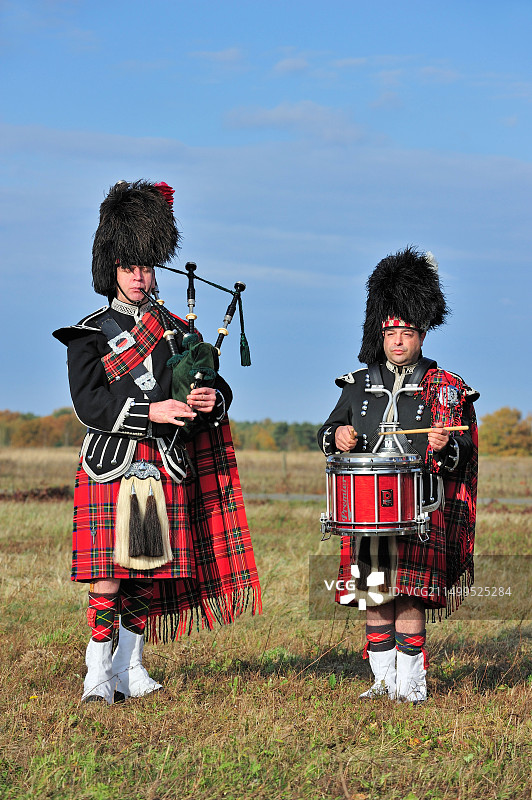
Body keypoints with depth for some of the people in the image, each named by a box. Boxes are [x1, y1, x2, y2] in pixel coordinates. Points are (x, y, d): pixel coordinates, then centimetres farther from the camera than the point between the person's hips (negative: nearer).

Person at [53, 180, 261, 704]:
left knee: (151, 573, 6)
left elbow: (217, 387, 15)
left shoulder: (175, 329, 16)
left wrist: (212, 400, -10)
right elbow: (89, 404, -10)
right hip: (111, 465, -4)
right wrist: (152, 411, -21)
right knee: (107, 575, -8)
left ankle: (130, 669, 15)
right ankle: (98, 673, -1)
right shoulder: (89, 334, 2)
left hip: (165, 467, 4)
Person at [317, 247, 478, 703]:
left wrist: (444, 446, -24)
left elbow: (462, 451, -1)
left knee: (409, 596, -7)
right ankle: (384, 681, 16)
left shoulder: (443, 388, 3)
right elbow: (328, 433, 18)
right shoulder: (359, 384, 13)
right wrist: (337, 437, -6)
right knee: (375, 596, 5)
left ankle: (410, 683, 2)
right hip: (366, 505, 4)